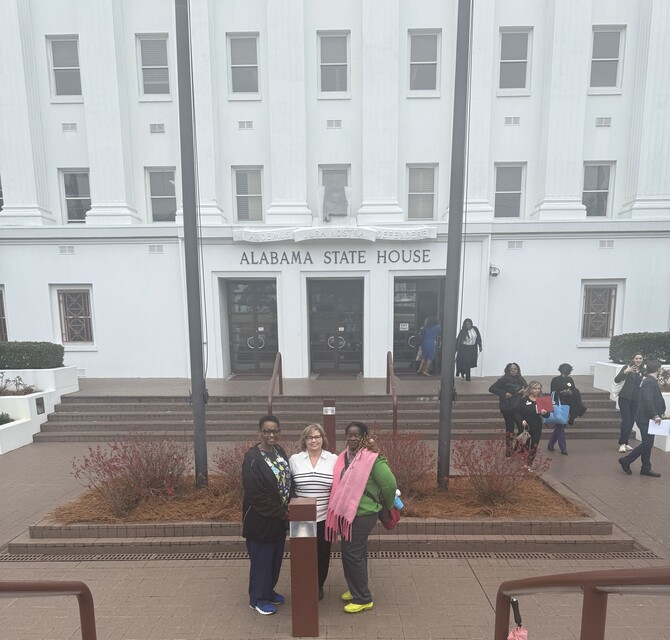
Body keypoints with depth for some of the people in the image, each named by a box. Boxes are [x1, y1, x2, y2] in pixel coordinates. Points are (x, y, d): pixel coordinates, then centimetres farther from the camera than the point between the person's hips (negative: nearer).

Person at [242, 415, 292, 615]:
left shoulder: (280, 452, 1)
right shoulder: (253, 458, -21)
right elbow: (254, 493, -23)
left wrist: (286, 510, 0)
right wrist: (281, 513, -16)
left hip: (279, 517, 7)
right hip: (261, 519, -7)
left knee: (276, 556, 20)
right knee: (261, 558, 9)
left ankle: (269, 591, 41)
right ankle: (258, 599, 31)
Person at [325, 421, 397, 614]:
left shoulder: (373, 459, -21)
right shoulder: (344, 457, 2)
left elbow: (390, 484, -18)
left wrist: (387, 506, -3)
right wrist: (341, 509, 14)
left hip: (363, 514, -7)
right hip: (347, 512, 7)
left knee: (352, 553, -1)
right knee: (356, 552, 21)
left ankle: (363, 599, 17)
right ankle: (356, 589, 39)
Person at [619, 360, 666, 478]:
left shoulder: (648, 380, 13)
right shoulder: (650, 382, -18)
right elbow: (648, 400, -27)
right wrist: (655, 415, -26)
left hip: (647, 418, 10)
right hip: (646, 418, -10)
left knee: (647, 443, 13)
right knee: (647, 444, -3)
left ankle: (646, 468, 20)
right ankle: (626, 460, 5)